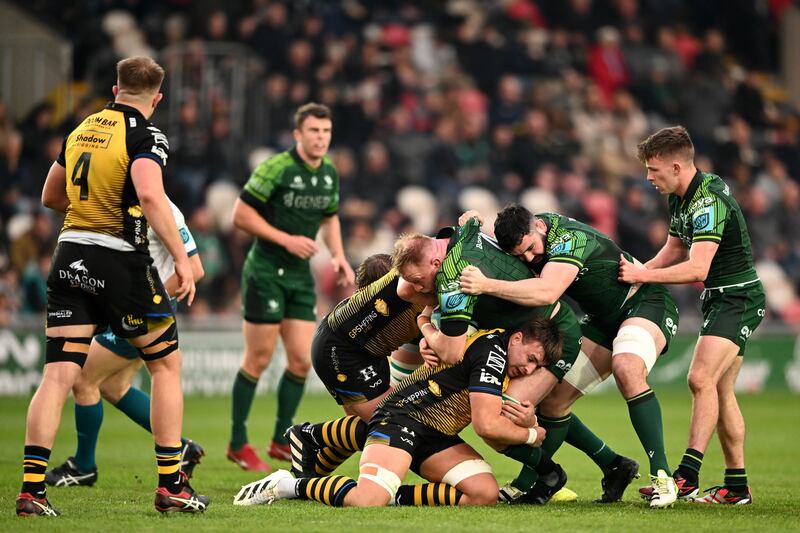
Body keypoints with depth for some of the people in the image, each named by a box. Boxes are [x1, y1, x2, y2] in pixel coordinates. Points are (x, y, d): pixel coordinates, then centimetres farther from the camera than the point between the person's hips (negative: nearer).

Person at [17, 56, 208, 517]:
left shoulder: (81, 130, 13)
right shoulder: (146, 137, -7)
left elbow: (51, 196, 24)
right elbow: (150, 194, -25)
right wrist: (182, 258, -25)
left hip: (71, 256, 5)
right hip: (120, 261, -5)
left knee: (58, 375, 0)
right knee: (166, 364, 11)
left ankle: (31, 489, -11)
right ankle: (171, 485, 10)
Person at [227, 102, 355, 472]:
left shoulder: (330, 173, 6)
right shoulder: (276, 168, -15)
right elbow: (241, 215, -14)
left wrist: (338, 255, 5)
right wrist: (286, 239, -19)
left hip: (301, 275, 6)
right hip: (266, 271, -6)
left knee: (301, 361, 2)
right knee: (258, 360, -3)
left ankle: (281, 440, 15)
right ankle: (238, 444, 8)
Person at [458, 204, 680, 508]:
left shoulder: (568, 238, -30)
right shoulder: (526, 232, -6)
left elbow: (547, 292, -46)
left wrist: (487, 285, -49)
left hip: (645, 304, -9)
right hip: (603, 320, 9)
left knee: (627, 369, -38)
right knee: (552, 401, -2)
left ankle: (661, 474, -34)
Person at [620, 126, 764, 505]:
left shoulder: (708, 201, -23)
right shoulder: (680, 197, 8)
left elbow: (697, 268, -30)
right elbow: (675, 249, 22)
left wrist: (642, 275, -25)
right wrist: (638, 273, 7)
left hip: (739, 299, -10)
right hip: (720, 300, 10)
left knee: (702, 378, -22)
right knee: (721, 392, 10)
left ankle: (687, 474, -29)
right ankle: (737, 485, 15)